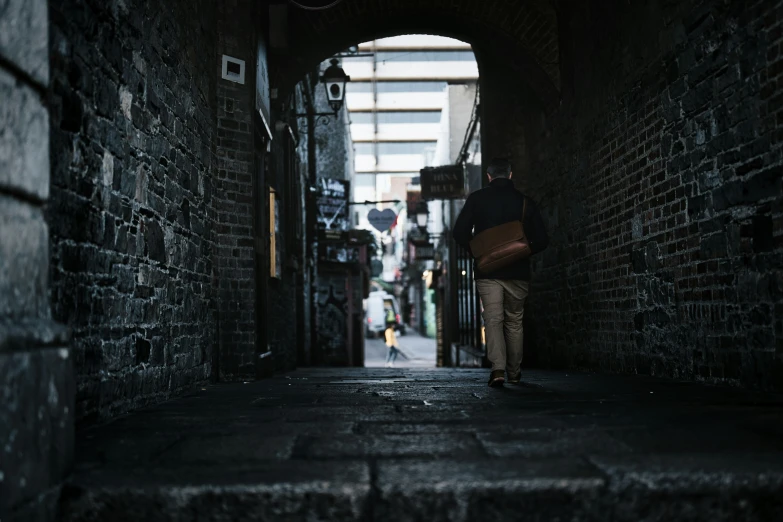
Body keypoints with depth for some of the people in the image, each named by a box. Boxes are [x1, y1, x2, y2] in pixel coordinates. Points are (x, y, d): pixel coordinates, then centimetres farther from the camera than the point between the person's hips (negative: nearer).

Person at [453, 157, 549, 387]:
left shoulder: (477, 198, 1)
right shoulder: (524, 201, 4)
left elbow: (460, 233, -5)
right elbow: (541, 240, 2)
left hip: (487, 271, -1)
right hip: (518, 271, 2)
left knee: (493, 319, -2)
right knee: (514, 321, 13)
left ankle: (498, 368, -19)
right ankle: (514, 373, 19)